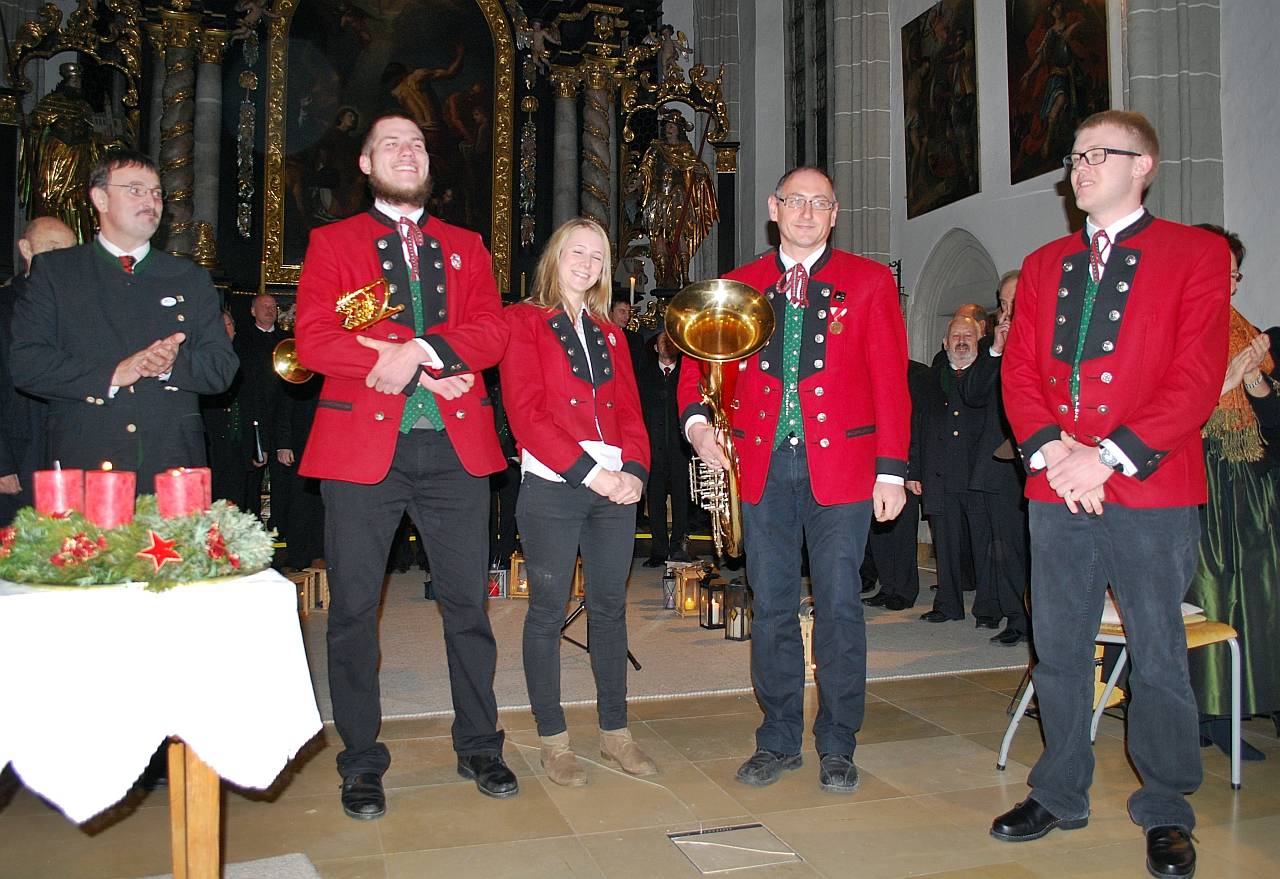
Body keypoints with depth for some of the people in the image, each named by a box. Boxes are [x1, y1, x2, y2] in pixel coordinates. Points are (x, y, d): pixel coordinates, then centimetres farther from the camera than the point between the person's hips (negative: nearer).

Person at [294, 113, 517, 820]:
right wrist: (417, 365, -13)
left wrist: (418, 349, -15)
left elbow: (492, 332, 2)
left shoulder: (465, 247, 17)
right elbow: (313, 340, -5)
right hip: (362, 445, -1)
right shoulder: (332, 242, 10)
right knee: (353, 608, 4)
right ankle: (362, 761, 19)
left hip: (456, 447, 2)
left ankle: (479, 746, 23)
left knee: (467, 603, 7)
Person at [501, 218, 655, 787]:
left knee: (610, 607, 10)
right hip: (552, 488, -5)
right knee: (548, 611, 2)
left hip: (615, 488, 5)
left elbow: (630, 411, 13)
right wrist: (589, 472, -15)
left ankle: (615, 731, 21)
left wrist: (634, 470, -6)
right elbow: (526, 410, -10)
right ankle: (552, 740, 13)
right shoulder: (523, 322, 1)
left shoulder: (608, 334, 19)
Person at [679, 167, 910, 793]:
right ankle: (779, 739, 23)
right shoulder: (738, 288, 12)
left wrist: (891, 470, -6)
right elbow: (699, 363, 12)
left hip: (841, 463, -2)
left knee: (838, 605, 2)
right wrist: (696, 420, -9)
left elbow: (890, 380, 1)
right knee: (771, 606, 8)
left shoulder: (869, 282, 6)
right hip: (763, 466, 2)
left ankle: (837, 746, 18)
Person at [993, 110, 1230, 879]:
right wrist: (1051, 449, -10)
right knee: (1059, 650, 12)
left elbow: (1198, 378, -8)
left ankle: (1167, 814, 24)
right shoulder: (1044, 265, 15)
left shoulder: (1197, 254, 2)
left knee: (1159, 656, 5)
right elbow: (1019, 371, 7)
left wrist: (1110, 455, -16)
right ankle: (1061, 794, 28)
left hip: (1152, 493, -4)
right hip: (1057, 494, 4)